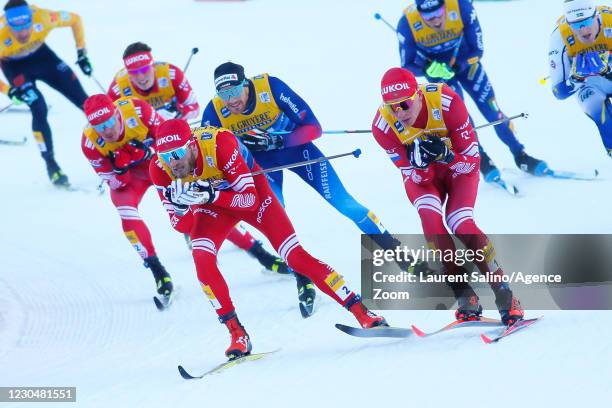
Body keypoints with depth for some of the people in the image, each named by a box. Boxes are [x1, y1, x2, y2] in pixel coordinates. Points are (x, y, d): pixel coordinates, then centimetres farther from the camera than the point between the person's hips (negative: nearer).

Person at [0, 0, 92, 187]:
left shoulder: (43, 18, -34)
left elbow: (75, 19, -14)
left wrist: (81, 53, -10)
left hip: (40, 54, 2)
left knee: (81, 99, 1)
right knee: (39, 109, -20)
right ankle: (51, 166, -6)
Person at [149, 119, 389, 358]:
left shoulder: (219, 143, -38)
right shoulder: (160, 168, -26)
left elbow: (250, 199, -34)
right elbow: (182, 226, -19)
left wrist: (210, 195, -50)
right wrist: (181, 205, -41)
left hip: (251, 189, -3)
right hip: (211, 204, 3)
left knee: (295, 257, -10)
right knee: (202, 260, -22)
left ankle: (362, 312, -3)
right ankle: (238, 335, -11)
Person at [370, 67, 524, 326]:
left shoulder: (446, 101, -32)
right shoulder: (383, 126, -26)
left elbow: (471, 158, -24)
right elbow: (416, 177, -20)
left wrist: (444, 154, -43)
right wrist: (420, 161, -42)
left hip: (459, 166, -2)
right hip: (421, 175, 2)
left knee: (461, 224, -24)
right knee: (430, 218, -27)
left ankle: (505, 295, -12)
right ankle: (465, 298, -18)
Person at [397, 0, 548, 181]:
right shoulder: (408, 23, -32)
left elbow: (477, 50, -21)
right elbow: (407, 67, -19)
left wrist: (455, 67, -35)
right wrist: (428, 69, -39)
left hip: (464, 59, 0)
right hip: (433, 65, 0)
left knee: (489, 106, -3)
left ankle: (520, 156, 10)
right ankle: (480, 158, -1)